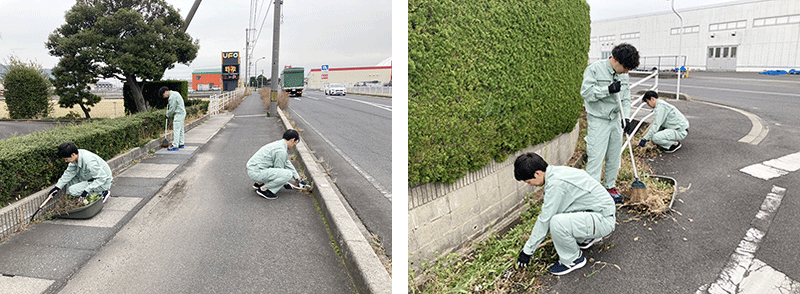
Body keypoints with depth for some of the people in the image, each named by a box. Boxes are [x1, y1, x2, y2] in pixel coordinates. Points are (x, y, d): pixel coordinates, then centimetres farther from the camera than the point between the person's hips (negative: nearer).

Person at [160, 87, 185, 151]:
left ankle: (175, 146, -10)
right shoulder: (174, 93, 15)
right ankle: (181, 144, 21)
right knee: (180, 129, 15)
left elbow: (172, 108, -16)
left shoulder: (172, 96, -17)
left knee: (176, 129, -10)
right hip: (182, 112, 10)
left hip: (179, 114, -10)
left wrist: (168, 115, -2)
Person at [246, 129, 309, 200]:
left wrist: (298, 179, 25)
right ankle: (263, 189, -9)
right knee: (288, 174, -20)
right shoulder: (281, 151, -18)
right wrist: (285, 185, 5)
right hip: (256, 172, -10)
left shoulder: (278, 144, 13)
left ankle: (259, 183, 19)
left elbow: (287, 163, 22)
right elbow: (279, 171, -11)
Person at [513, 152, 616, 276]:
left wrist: (527, 251, -11)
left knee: (557, 223, -29)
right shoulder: (556, 171, 3)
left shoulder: (555, 183, -26)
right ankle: (588, 237, 24)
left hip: (604, 219, -10)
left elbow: (545, 220, -21)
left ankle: (574, 259, -2)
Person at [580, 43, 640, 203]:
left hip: (616, 120, 7)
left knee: (614, 157, 14)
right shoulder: (594, 69, -12)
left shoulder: (624, 75, 8)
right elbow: (586, 92, -17)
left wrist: (626, 118, -3)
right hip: (598, 121, -6)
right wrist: (608, 90, -24)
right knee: (595, 157, -8)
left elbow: (626, 98, 10)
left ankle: (610, 186, 29)